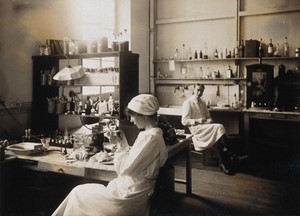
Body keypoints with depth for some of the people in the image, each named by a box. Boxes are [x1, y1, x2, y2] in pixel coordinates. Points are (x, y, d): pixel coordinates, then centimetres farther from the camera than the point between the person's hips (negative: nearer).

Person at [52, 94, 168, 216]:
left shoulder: (151, 137, -21)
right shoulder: (152, 134, 10)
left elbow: (125, 168, -20)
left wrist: (119, 146, -11)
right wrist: (124, 145, 5)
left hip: (130, 195, -9)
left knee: (78, 193, 5)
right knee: (81, 192, 15)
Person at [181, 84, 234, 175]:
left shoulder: (203, 102, 17)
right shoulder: (187, 102, -4)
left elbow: (208, 116, 24)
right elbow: (184, 121, -9)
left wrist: (210, 121, 0)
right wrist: (198, 121, -20)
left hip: (206, 127, 6)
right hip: (196, 128, -6)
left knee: (217, 136, -26)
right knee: (219, 127, -26)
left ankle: (223, 163, -21)